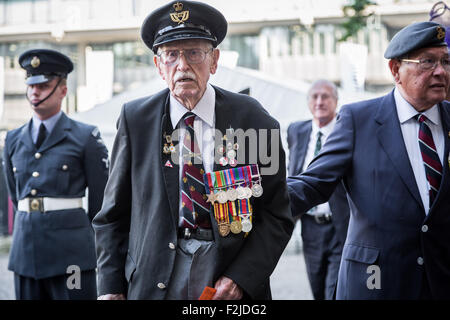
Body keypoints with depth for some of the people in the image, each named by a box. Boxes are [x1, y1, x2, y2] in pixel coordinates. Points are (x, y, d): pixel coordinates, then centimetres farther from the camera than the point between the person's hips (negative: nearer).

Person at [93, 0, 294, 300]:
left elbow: (277, 214, -2)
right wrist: (110, 288, -6)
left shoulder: (252, 118, -3)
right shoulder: (135, 119, -1)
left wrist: (241, 277, -14)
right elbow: (113, 215, 3)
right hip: (154, 284, 1)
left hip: (236, 281, 0)